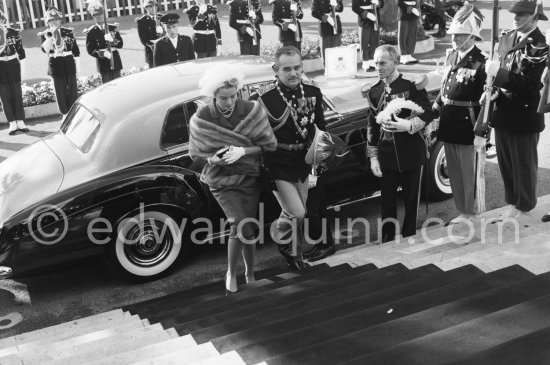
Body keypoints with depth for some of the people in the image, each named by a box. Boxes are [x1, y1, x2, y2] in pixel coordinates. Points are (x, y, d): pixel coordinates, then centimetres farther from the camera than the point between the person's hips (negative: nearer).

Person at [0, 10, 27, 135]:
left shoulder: (14, 33, -1)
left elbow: (20, 51, 6)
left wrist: (22, 68, 6)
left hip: (13, 65, 0)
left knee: (17, 94, 4)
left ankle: (20, 122, 11)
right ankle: (12, 124, 9)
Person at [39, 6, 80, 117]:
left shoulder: (69, 32, 4)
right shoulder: (45, 35, 0)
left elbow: (76, 50, 6)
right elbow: (45, 49, -17)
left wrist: (78, 66, 3)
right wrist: (51, 35, -23)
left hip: (69, 65, 1)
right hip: (56, 66, -1)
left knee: (72, 89, 7)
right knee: (60, 91, 3)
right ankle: (65, 114, 13)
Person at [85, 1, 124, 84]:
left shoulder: (113, 27, 7)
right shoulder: (91, 32, -2)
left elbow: (120, 44, 3)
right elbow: (90, 50, -5)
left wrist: (112, 40, -18)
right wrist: (102, 54, -20)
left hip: (116, 61, 3)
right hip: (103, 63, -3)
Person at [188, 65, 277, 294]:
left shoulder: (251, 111, -11)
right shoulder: (201, 119, -12)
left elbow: (269, 144, -6)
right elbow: (196, 154, 1)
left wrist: (243, 151, -21)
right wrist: (212, 158, -20)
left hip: (250, 179, 2)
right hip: (222, 182, -2)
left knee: (246, 229, 7)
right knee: (241, 226, -18)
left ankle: (250, 274, 30)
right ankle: (231, 273, 6)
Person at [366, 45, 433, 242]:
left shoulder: (412, 85, -6)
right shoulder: (374, 92, 8)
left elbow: (427, 114, -6)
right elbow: (372, 126, 12)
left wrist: (409, 125, -24)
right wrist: (373, 157, 8)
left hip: (411, 154, -3)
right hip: (386, 155, 3)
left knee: (411, 199, 5)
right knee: (387, 200, 6)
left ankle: (408, 237, 20)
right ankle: (387, 241, 17)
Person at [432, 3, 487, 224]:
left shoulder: (480, 63, -13)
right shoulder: (451, 58, 10)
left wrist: (482, 133, -18)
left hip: (469, 129, -7)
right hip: (449, 127, 7)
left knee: (472, 175, 6)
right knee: (455, 175, 17)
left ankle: (475, 216, 20)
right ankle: (463, 212, 32)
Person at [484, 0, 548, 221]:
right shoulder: (507, 38, 6)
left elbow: (530, 84, -24)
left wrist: (499, 73, -25)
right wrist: (493, 89, 0)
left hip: (524, 116, -7)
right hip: (503, 113, 7)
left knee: (524, 166, 8)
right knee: (505, 164, 17)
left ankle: (523, 210, 23)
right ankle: (512, 204, 33)